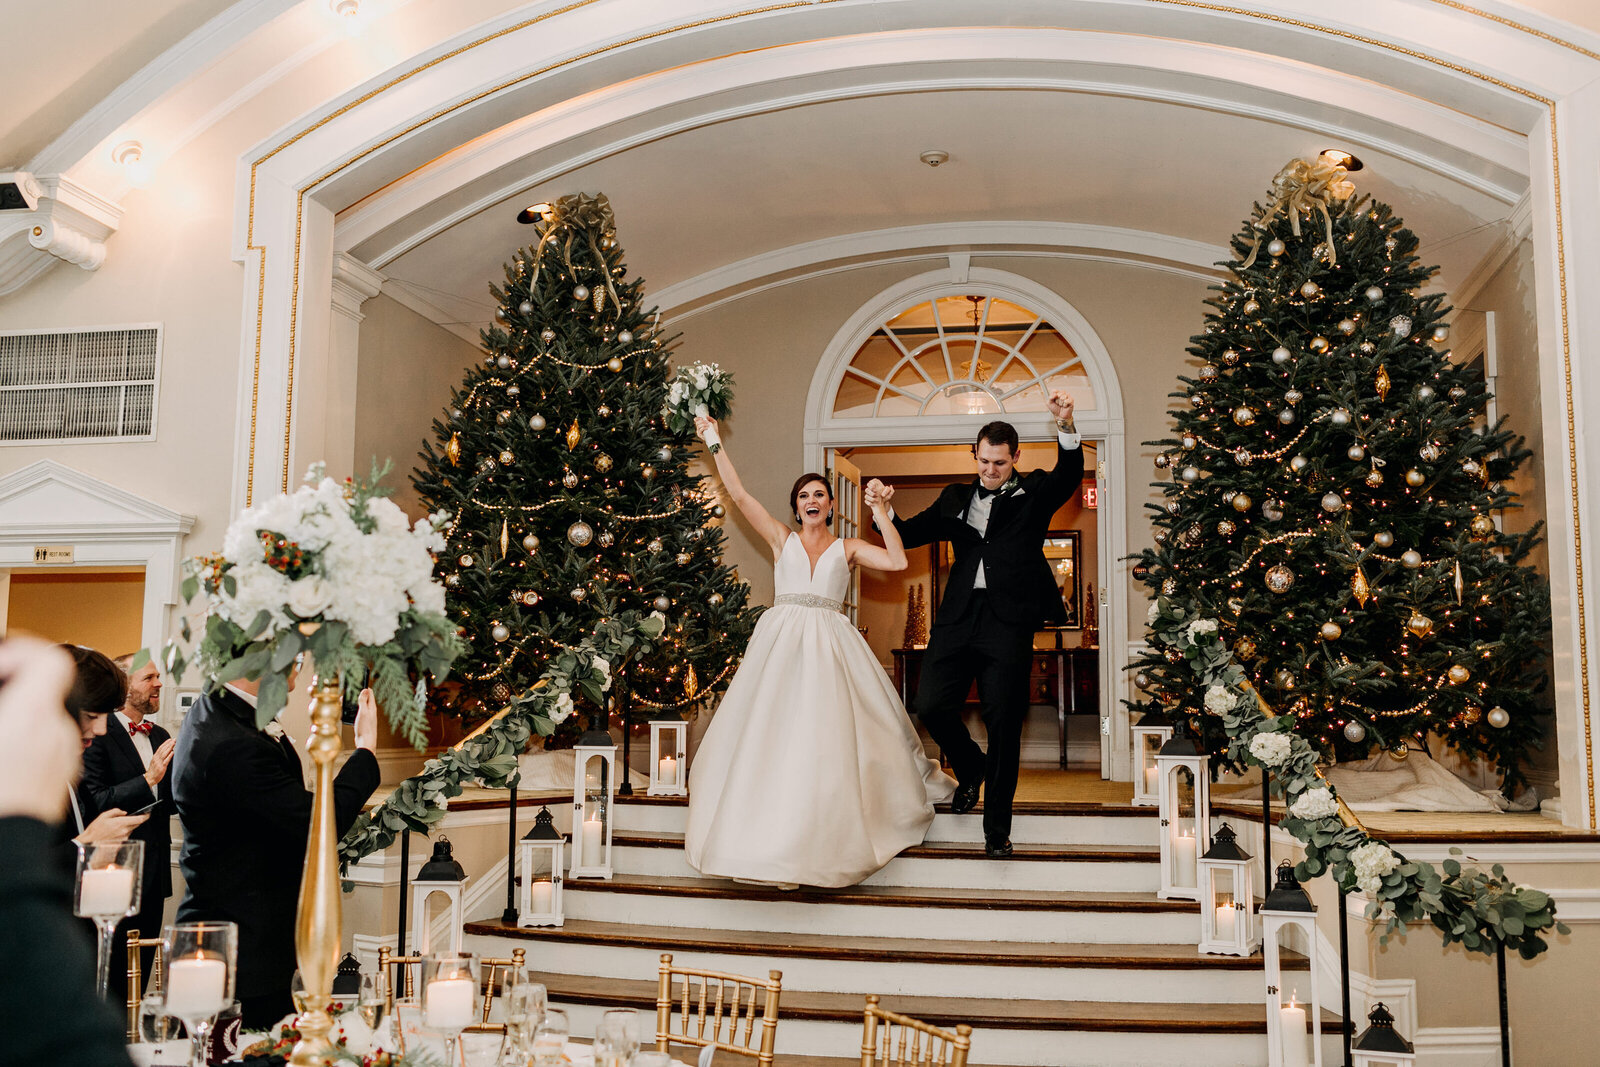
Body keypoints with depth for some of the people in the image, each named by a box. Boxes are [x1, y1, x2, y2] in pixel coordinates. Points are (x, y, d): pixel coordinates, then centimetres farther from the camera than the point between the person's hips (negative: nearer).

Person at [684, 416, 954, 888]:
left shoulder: (848, 548, 12)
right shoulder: (781, 538, 12)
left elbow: (899, 562, -1)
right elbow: (738, 493, 7)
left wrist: (881, 512, 0)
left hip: (829, 645, 0)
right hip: (781, 639, 1)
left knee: (825, 736, -6)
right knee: (769, 733, -5)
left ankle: (820, 839, 1)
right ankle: (770, 836, 3)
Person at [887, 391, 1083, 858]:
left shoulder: (1035, 493, 9)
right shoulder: (956, 498, 17)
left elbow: (1069, 475, -11)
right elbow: (908, 535, 14)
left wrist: (1066, 427, -29)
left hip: (1008, 622, -3)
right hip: (958, 618, 3)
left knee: (1004, 724, -2)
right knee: (930, 705, -3)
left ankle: (997, 827, 10)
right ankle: (970, 767, 28)